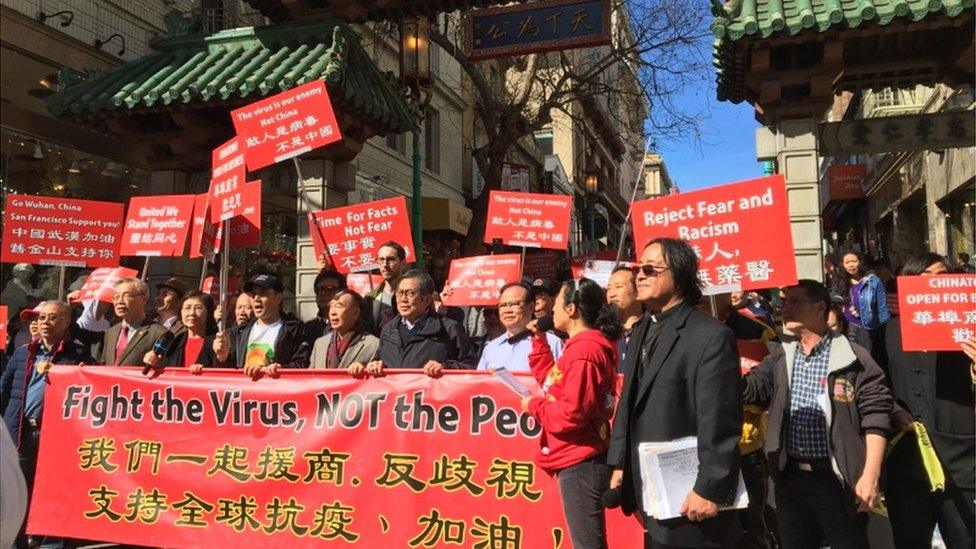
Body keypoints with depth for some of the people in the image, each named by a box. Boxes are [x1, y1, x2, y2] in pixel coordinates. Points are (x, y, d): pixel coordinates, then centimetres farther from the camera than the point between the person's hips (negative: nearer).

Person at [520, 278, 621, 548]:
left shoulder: (583, 350, -19)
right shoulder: (586, 344, 14)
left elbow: (572, 413, -25)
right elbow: (552, 378, 24)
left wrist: (534, 406, -10)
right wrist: (540, 340, 17)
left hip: (580, 463, -11)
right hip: (579, 459, 11)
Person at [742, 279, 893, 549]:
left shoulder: (854, 358, -8)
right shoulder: (780, 356, 7)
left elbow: (875, 418, -9)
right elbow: (746, 388, 2)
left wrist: (870, 477, -13)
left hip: (839, 479, -4)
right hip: (789, 478, 5)